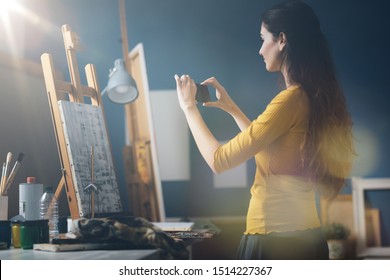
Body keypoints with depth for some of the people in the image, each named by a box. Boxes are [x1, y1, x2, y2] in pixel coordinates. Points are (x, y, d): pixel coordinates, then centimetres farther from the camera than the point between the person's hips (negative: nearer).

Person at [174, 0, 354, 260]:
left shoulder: (291, 99, -19)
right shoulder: (318, 99, 7)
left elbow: (219, 160, -15)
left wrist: (189, 107, -2)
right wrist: (231, 108, 23)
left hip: (276, 241, -9)